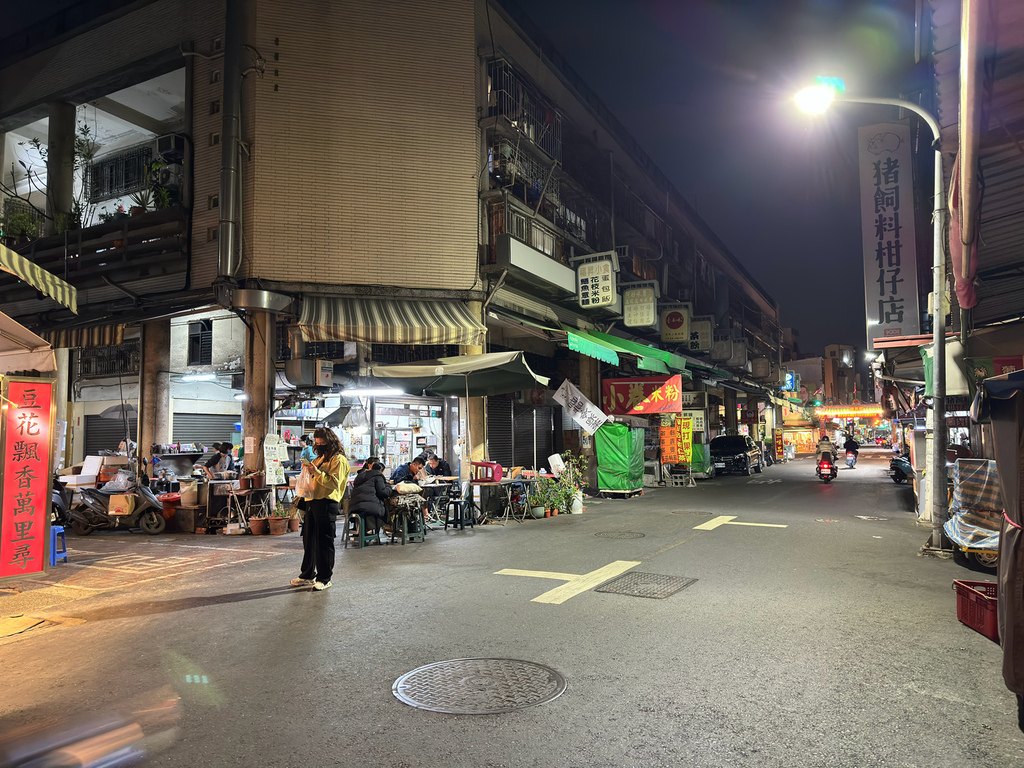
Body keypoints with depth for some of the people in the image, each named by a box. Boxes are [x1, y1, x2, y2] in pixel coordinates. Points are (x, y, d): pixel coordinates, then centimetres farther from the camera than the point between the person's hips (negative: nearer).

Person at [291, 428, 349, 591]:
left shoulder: (338, 459, -6)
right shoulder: (320, 458, 22)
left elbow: (334, 482, -16)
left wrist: (316, 472, -21)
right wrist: (308, 469, 10)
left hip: (327, 504, -9)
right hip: (312, 501, 9)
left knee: (324, 542, -3)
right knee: (308, 539, 13)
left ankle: (324, 578, 5)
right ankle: (307, 575, 25)